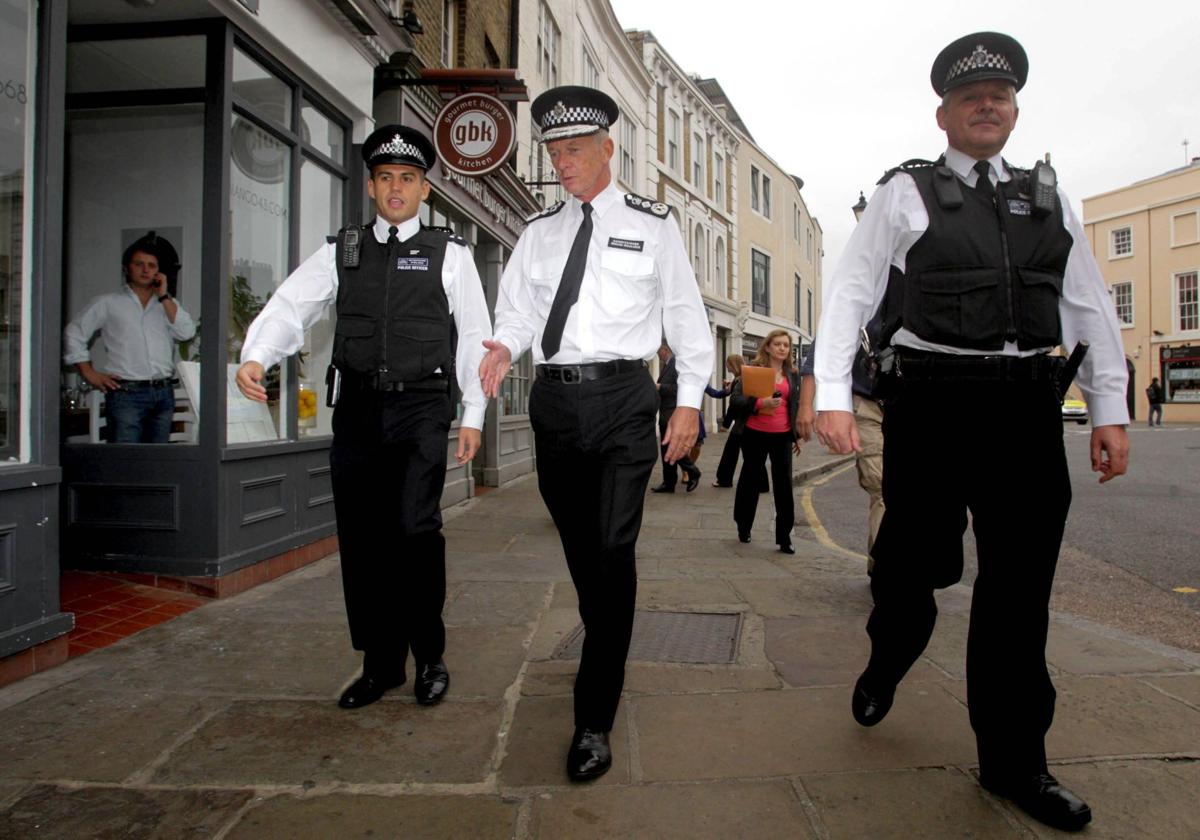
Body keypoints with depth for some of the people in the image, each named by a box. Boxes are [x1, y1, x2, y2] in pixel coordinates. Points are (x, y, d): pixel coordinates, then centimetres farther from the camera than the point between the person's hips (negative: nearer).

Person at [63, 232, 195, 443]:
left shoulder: (167, 304, 17)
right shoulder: (108, 303, 10)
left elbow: (187, 332, 0)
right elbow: (74, 333, 11)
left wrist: (164, 296, -1)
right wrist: (89, 374, 2)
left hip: (163, 394, 3)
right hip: (126, 394, -3)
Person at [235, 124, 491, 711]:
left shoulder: (449, 255, 7)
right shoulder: (340, 252, 14)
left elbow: (475, 336, 4)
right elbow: (290, 307, 3)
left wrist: (473, 415, -2)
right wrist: (255, 358, -17)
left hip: (421, 407, -3)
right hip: (356, 408, 3)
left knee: (415, 528, -14)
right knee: (361, 540, 5)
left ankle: (430, 658, 7)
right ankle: (381, 664, 20)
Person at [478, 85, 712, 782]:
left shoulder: (652, 225, 7)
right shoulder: (540, 232, 15)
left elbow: (686, 316, 7)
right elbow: (517, 308, 12)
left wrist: (690, 402, 1)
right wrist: (506, 346, -11)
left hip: (623, 397, -4)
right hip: (555, 399, 4)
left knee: (613, 551, -10)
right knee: (579, 548, 12)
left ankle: (595, 720, -1)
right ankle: (609, 660, 36)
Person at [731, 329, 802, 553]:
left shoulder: (792, 374, 10)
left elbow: (796, 405, 18)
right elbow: (736, 399, -9)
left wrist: (798, 434, 17)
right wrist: (761, 403, -23)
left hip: (782, 436, 3)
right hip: (756, 434, -3)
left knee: (784, 485, -1)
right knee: (750, 480, 10)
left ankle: (784, 537, 6)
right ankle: (743, 527, 28)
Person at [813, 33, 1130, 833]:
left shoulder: (1050, 199, 16)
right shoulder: (906, 193, 4)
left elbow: (1091, 310, 15)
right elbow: (849, 295, -2)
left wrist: (1111, 412, 10)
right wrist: (831, 395, -12)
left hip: (1028, 405, 4)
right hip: (932, 399, -3)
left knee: (1020, 589, 6)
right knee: (914, 562, 4)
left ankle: (1014, 760, 20)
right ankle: (886, 666, 37)